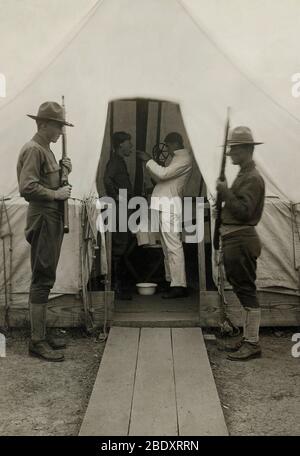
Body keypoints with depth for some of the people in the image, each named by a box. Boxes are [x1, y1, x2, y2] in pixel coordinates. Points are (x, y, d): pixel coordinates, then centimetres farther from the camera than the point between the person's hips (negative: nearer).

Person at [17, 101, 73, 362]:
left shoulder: (45, 149, 19)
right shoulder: (33, 149, -12)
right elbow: (27, 188, -22)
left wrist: (62, 170, 7)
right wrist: (56, 194, -16)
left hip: (53, 220, 10)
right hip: (43, 220, -10)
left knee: (45, 279, 13)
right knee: (43, 279, -7)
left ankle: (41, 334, 23)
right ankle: (37, 342, 1)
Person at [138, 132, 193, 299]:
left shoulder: (184, 158, -8)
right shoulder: (178, 158, 24)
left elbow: (163, 174, -20)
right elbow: (161, 178, 25)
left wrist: (148, 160, -8)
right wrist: (149, 164, 15)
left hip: (170, 205, -11)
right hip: (164, 205, 11)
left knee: (173, 246, -13)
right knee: (166, 246, 13)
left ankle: (179, 286, -13)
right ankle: (171, 280, 21)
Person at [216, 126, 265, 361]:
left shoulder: (253, 178, -13)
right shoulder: (243, 175, 19)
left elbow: (244, 211, -21)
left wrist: (226, 192, -18)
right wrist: (224, 194, 9)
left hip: (241, 241, -10)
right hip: (235, 241, 10)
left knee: (246, 291, -6)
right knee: (243, 290, 14)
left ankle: (253, 344, 2)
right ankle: (248, 338, 25)